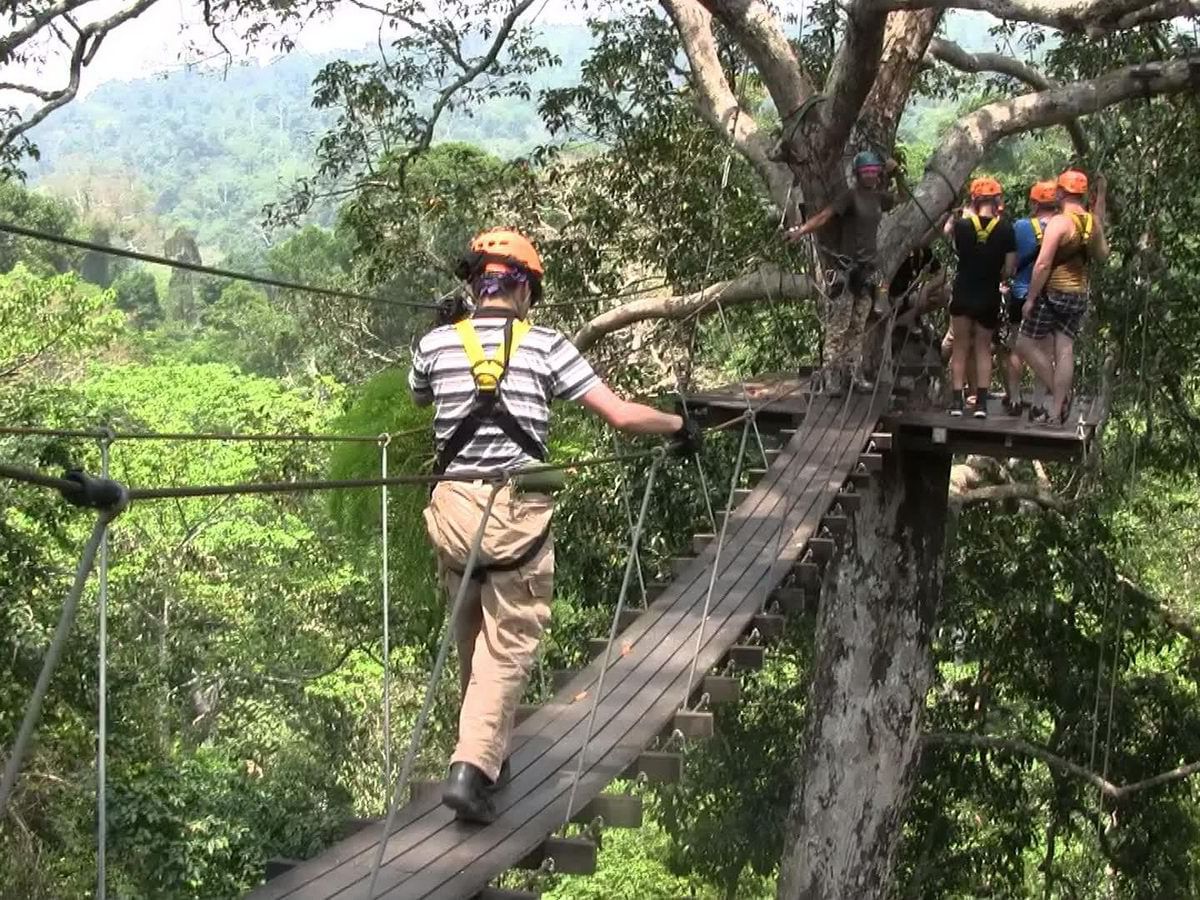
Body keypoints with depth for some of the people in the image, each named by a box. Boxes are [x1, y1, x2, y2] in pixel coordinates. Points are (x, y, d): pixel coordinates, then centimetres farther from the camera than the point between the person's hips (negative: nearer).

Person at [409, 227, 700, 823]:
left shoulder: (435, 345, 4)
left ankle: (485, 755, 33)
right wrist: (680, 426, 13)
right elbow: (620, 415, -3)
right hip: (520, 514, -3)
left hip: (454, 507, 3)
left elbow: (419, 402, 26)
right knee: (508, 648, 3)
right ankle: (473, 765, -10)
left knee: (472, 642, 21)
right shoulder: (544, 346, -3)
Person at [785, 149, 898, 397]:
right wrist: (802, 230, -34)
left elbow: (898, 200, 32)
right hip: (846, 267, -7)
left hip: (867, 268, 7)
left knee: (858, 327, 10)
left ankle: (854, 374, 15)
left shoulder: (878, 197, 11)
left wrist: (891, 172, 17)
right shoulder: (850, 195, -8)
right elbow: (825, 215, -20)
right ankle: (831, 377, -5)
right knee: (838, 326, -5)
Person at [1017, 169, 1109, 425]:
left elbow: (1043, 264, -20)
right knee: (1065, 351, 5)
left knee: (1026, 344, 4)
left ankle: (1060, 394, -1)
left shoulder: (1059, 222, -15)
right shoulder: (1093, 222, 4)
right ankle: (1056, 410, 4)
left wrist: (1030, 298, -13)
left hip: (1053, 293, -7)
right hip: (1079, 296, 7)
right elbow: (1102, 255, 21)